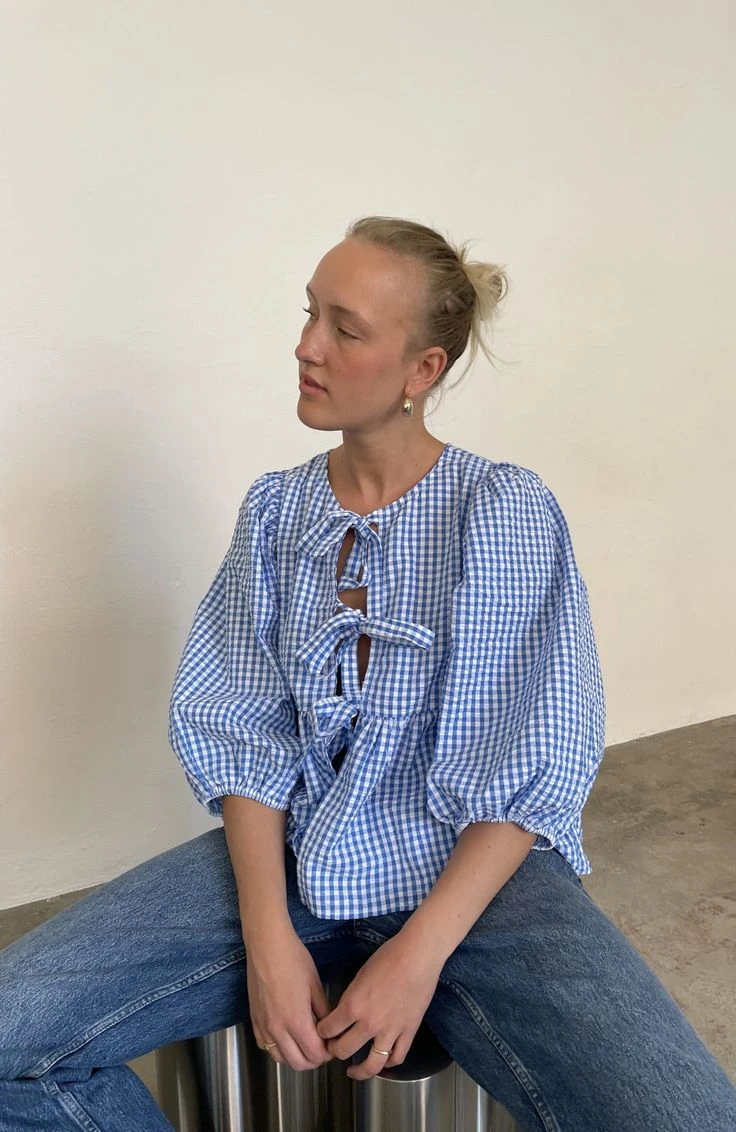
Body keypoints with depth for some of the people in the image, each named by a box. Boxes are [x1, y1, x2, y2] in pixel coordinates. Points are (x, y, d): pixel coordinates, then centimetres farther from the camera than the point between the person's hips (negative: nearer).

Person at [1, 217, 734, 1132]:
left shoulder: (507, 510, -6)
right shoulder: (275, 507, 5)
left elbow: (537, 766, -8)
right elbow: (242, 731, 1)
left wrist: (420, 951, -16)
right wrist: (268, 935, -12)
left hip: (470, 870, -2)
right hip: (285, 857, 3)